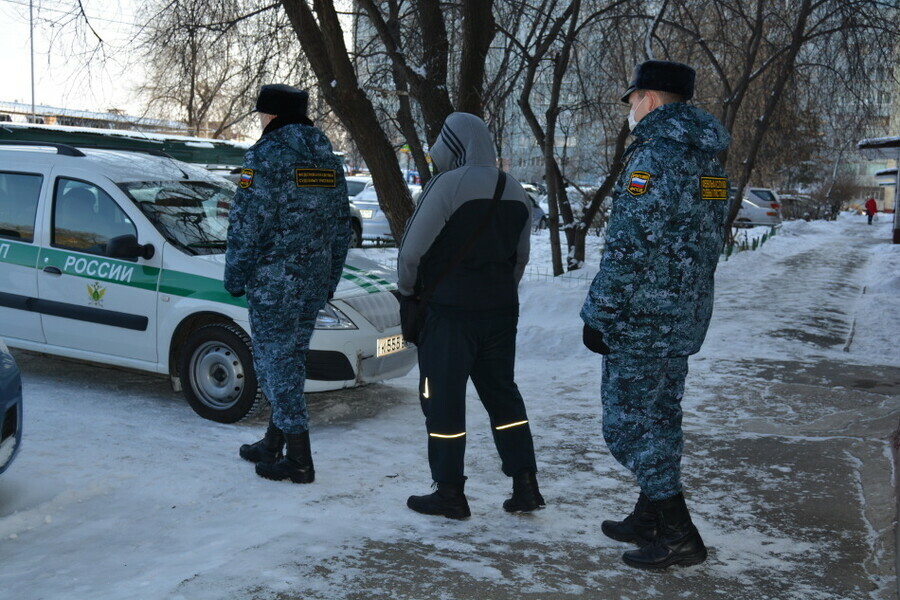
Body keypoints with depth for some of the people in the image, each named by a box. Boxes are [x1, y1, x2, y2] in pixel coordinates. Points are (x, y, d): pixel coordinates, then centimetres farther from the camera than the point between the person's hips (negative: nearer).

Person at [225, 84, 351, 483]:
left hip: (273, 281, -8)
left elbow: (247, 224, -15)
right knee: (290, 360, 17)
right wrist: (329, 280, 21)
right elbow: (341, 226, 16)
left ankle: (298, 462, 2)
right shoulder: (328, 158, 13)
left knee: (278, 362, -1)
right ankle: (273, 445, 29)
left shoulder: (266, 156, -11)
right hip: (315, 282, 8)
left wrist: (235, 277, -5)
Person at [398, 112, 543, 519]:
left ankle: (450, 493, 8)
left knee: (443, 399, 3)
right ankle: (525, 485, 15)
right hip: (501, 310, 7)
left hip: (449, 309, -7)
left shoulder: (448, 185, -14)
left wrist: (407, 292, 4)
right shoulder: (515, 192, 9)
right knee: (502, 393, 15)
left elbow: (412, 249, -12)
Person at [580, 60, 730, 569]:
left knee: (629, 422, 0)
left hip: (643, 318, -9)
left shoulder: (654, 155, -17)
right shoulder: (709, 160, 12)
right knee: (661, 417, 17)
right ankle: (650, 519, 30)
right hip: (685, 318, 9)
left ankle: (679, 535, 3)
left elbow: (628, 247, -22)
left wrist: (599, 316, -15)